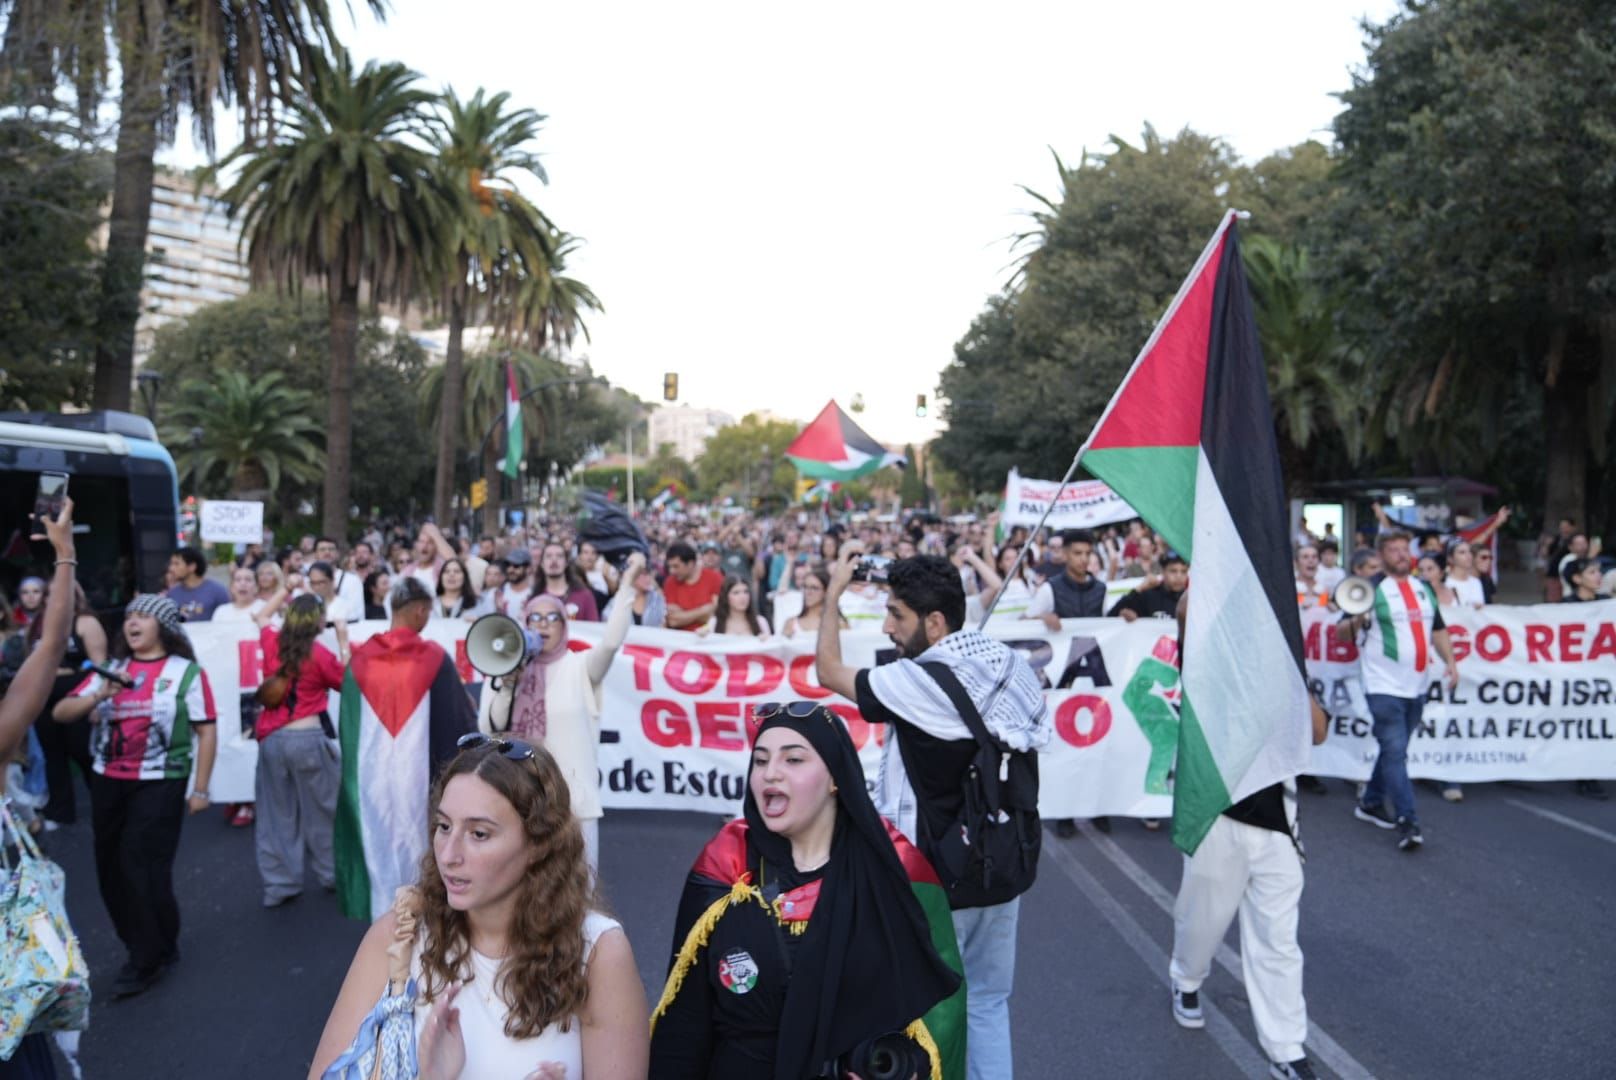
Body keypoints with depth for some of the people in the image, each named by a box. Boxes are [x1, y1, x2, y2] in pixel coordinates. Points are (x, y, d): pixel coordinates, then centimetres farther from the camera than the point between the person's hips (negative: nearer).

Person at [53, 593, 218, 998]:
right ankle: (152, 947, 30)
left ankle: (148, 959, 12)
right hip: (106, 781, 6)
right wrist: (97, 696, -15)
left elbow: (205, 732, -6)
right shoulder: (111, 669, 8)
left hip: (159, 783, -6)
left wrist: (201, 789, -8)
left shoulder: (186, 671, -6)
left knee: (143, 868, -6)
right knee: (112, 871, 11)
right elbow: (61, 712, 5)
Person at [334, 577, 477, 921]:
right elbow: (459, 720, -4)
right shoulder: (434, 658, -9)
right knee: (419, 848, 8)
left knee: (378, 847, 11)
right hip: (419, 774, -3)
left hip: (372, 774, 3)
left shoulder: (361, 659, 1)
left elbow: (346, 727, 8)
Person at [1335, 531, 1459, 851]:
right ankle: (1408, 821, -10)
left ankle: (1371, 803, 29)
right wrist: (1356, 622, -29)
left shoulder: (1424, 589, 14)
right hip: (1385, 687, -7)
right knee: (1395, 753, -10)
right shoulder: (1371, 590, -6)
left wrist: (1450, 660, 8)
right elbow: (1341, 634, -7)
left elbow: (1438, 629, 22)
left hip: (1416, 686, 7)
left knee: (1394, 750, 14)